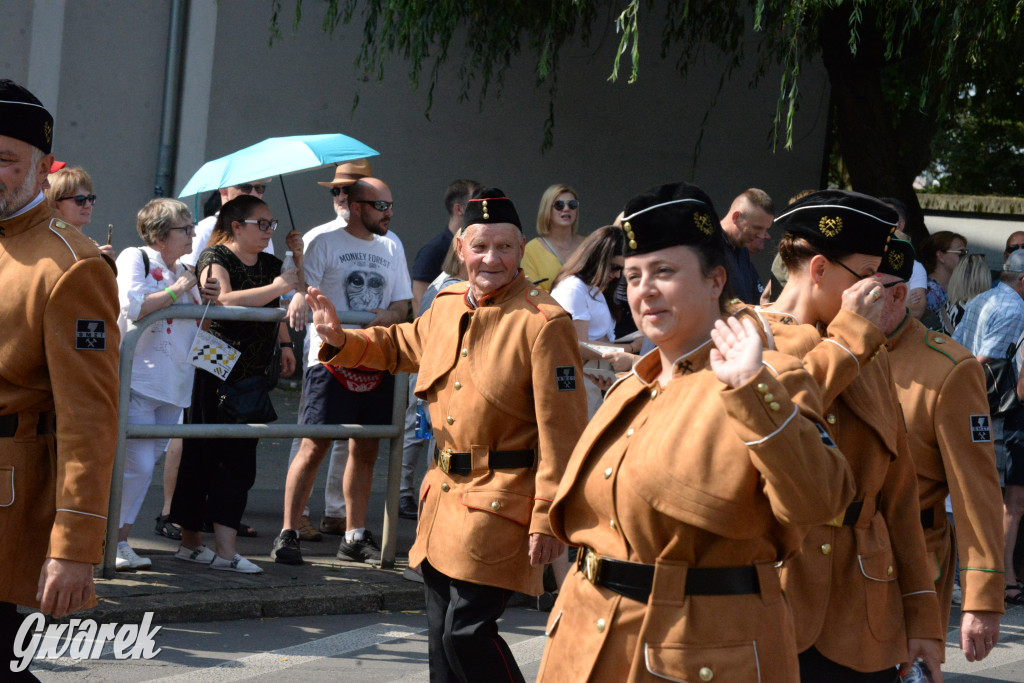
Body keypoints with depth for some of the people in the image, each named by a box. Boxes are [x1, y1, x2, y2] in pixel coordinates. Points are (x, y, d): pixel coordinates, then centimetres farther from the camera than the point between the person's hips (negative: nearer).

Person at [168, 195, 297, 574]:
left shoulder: (270, 264, 15)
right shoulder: (215, 258, -7)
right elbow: (223, 300, -27)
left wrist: (285, 344, 23)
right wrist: (276, 288, -27)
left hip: (253, 377, 7)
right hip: (215, 370, -7)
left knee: (239, 460, 2)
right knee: (201, 457, -1)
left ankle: (226, 549, 4)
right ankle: (190, 541, 7)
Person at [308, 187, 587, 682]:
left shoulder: (543, 324, -16)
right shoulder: (447, 305, 7)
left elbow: (561, 432, -17)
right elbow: (401, 345, 30)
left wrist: (548, 519, -19)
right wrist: (339, 341, 13)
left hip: (500, 505, -8)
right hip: (445, 493, 8)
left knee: (468, 632, -12)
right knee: (442, 635, 14)